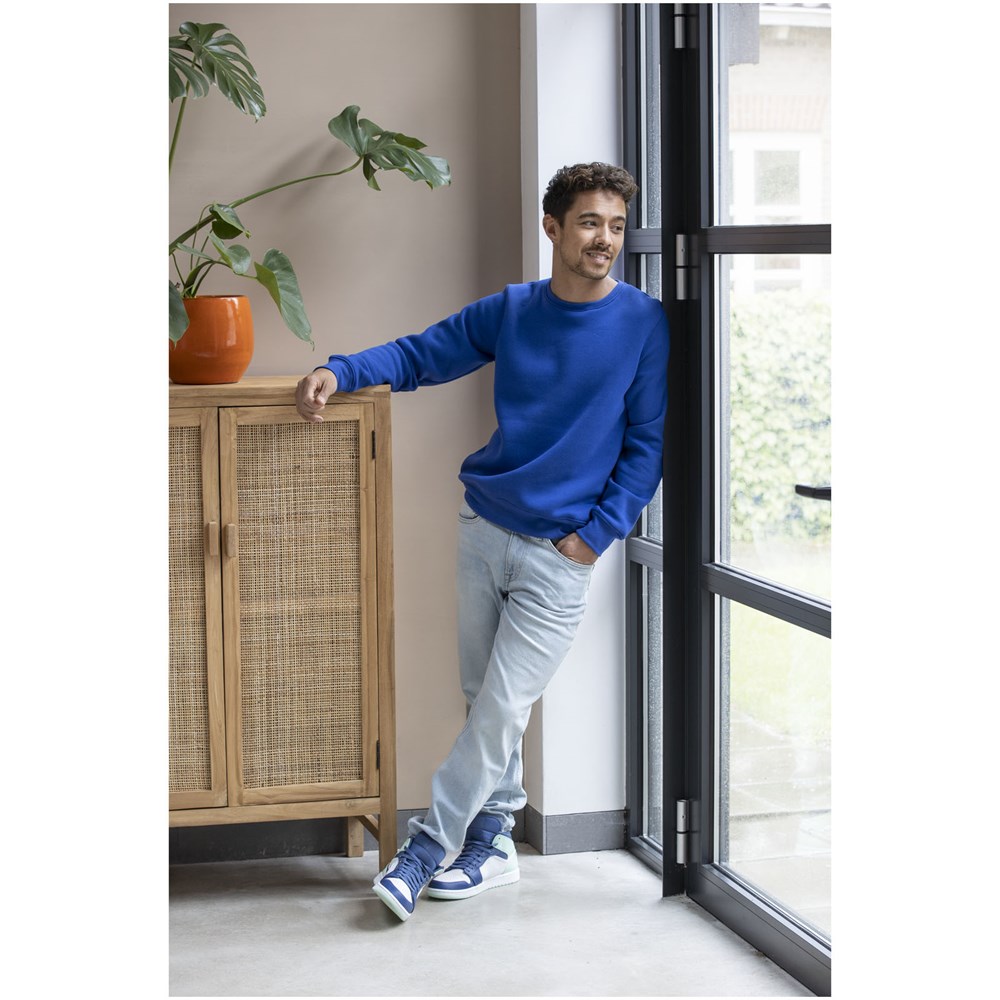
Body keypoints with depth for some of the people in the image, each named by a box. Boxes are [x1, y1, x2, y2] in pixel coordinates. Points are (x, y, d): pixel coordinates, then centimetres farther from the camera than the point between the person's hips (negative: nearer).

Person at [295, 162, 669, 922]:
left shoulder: (643, 324, -7)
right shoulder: (510, 311, 3)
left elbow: (648, 445, -4)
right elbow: (420, 355, 13)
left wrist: (595, 534, -10)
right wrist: (340, 370, -4)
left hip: (560, 552, -4)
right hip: (483, 525, 4)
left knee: (503, 710, -5)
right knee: (484, 700, 9)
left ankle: (429, 846, 5)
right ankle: (492, 845, 21)